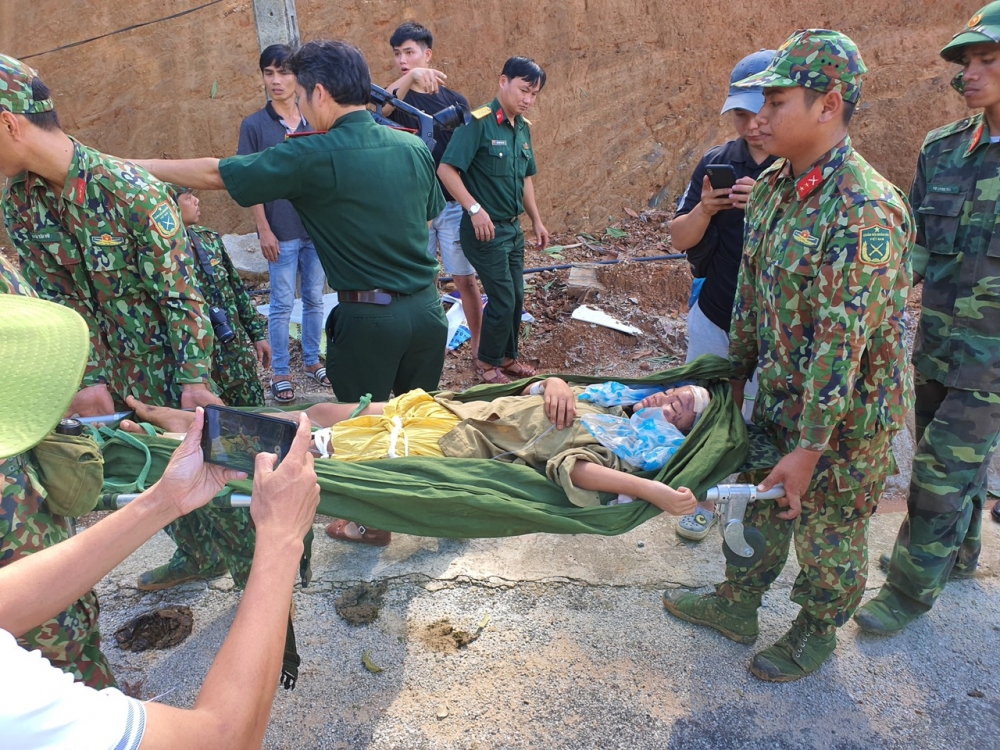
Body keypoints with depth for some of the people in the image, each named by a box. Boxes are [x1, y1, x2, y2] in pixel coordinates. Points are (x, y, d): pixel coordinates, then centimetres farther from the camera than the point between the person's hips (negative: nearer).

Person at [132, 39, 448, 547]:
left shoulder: (315, 157, -13)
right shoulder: (414, 148, 3)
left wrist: (132, 165, 5)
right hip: (427, 305, 5)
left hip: (367, 316, -5)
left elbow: (214, 174, -7)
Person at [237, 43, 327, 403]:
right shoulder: (254, 125, -3)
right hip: (281, 231, -3)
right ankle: (280, 373, 14)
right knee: (282, 304, 2)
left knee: (314, 298, 12)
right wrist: (264, 230, -10)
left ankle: (312, 359, 28)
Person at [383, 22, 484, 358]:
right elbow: (377, 107, -23)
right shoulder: (396, 98, 2)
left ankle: (478, 346, 17)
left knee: (465, 279, 4)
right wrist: (410, 77, -38)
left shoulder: (455, 100, 4)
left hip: (454, 204, 0)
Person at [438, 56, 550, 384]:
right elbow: (446, 169, -20)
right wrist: (475, 210, -23)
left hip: (513, 228, 8)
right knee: (503, 300, -3)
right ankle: (487, 363, 18)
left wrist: (537, 221, 17)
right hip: (485, 229, -8)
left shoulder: (523, 127, 10)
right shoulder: (478, 122, -15)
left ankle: (507, 357, 32)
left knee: (516, 298, 14)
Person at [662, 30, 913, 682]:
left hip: (846, 413, -7)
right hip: (779, 396, 7)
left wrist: (810, 447, -24)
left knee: (827, 533, 14)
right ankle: (736, 605, 44)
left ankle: (816, 635, 40)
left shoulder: (866, 211, -27)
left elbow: (843, 341, -27)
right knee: (761, 508, 22)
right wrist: (739, 371, 15)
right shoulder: (773, 188, 0)